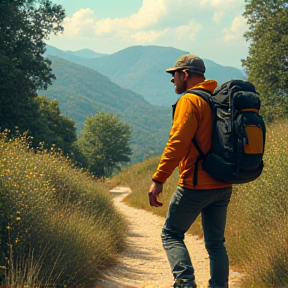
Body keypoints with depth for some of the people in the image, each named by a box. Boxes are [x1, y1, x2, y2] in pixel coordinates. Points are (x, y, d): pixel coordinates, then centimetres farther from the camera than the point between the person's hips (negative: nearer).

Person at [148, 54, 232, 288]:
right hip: (222, 185, 8)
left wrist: (158, 179, -19)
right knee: (216, 242, 12)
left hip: (196, 185, -8)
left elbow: (178, 143, -20)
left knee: (171, 234, 4)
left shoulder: (189, 100, -11)